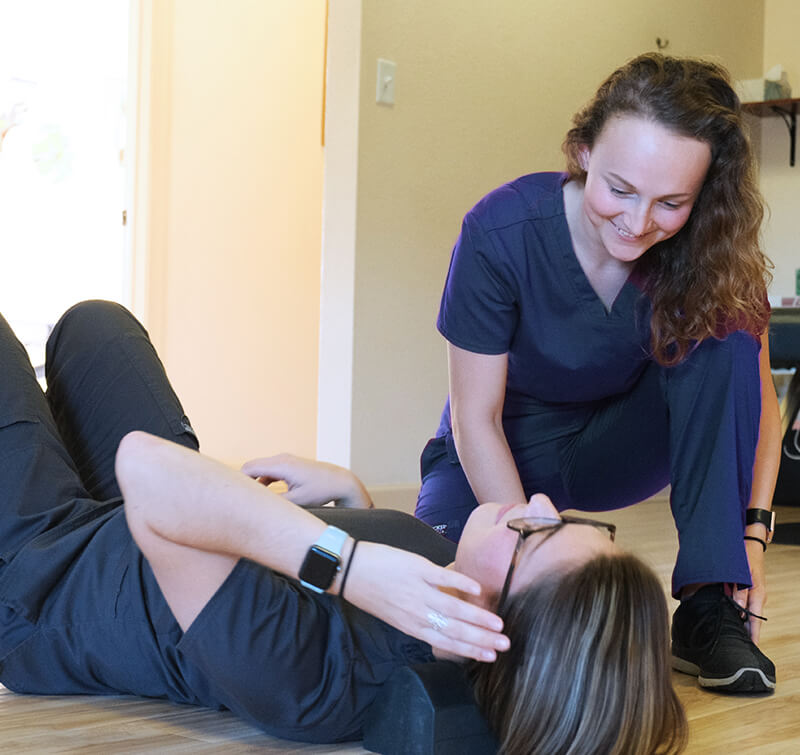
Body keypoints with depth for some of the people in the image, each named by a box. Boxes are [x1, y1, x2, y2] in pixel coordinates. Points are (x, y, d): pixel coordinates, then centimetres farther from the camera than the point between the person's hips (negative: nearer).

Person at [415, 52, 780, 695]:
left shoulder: (712, 252, -19)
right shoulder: (502, 232, -26)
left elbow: (756, 397, -9)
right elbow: (477, 417, -21)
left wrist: (751, 530, -22)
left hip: (616, 448, 2)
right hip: (510, 451, -2)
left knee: (725, 342, -25)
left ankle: (708, 607, -22)